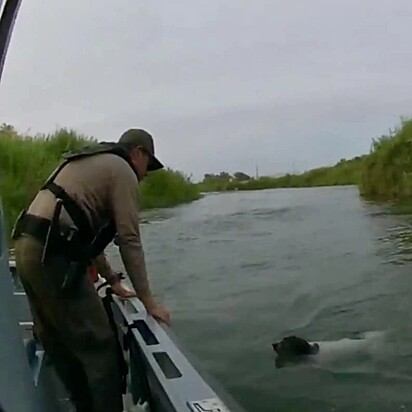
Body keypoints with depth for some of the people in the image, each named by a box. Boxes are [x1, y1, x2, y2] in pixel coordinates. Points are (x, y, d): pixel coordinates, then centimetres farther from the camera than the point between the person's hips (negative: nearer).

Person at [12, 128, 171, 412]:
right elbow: (129, 240, -8)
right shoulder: (121, 170, -1)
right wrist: (149, 301, -4)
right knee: (98, 345, -2)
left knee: (58, 343, 18)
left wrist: (114, 282, 27)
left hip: (28, 248, 10)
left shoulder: (89, 165, 28)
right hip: (52, 255, -10)